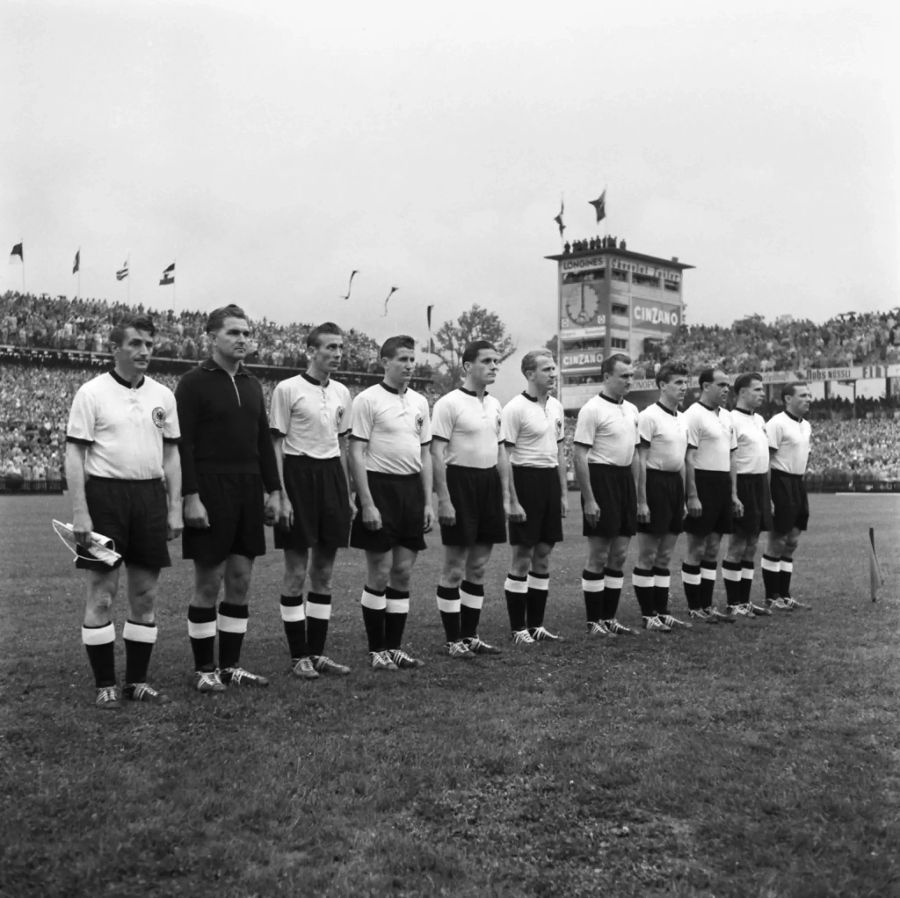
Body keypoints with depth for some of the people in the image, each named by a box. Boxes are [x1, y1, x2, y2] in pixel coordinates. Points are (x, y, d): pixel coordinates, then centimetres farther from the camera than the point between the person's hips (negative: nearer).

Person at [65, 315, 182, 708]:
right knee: (102, 594, 0)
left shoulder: (163, 395, 10)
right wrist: (79, 512, -12)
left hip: (150, 495, 4)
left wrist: (175, 508, 8)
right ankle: (105, 685, 9)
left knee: (145, 594, 7)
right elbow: (74, 454, -5)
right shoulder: (92, 392, -2)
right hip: (105, 494, -4)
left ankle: (138, 680, 18)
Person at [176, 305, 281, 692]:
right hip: (209, 491, -6)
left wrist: (273, 490, 11)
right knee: (208, 582, 0)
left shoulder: (252, 384, 14)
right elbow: (183, 443, -11)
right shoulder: (193, 382, -6)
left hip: (248, 490, 6)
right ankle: (205, 669, 10)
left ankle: (231, 665, 17)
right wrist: (191, 496, -18)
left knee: (241, 580, 8)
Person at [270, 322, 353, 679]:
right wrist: (282, 495, -12)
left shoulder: (341, 392, 11)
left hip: (332, 476, 6)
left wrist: (348, 491, 14)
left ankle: (317, 652, 18)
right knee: (296, 572, 0)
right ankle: (298, 656, 9)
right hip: (299, 474, -6)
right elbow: (276, 444, -7)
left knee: (324, 572, 10)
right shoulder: (288, 389, -7)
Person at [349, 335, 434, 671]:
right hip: (380, 486, -6)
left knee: (403, 573, 8)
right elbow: (356, 454, -9)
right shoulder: (367, 400, -6)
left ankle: (394, 647, 17)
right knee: (379, 574, -1)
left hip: (411, 488, 6)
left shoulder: (419, 402, 13)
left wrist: (428, 502, 11)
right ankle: (376, 650, 9)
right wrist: (367, 504, -15)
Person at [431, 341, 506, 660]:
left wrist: (505, 494, 15)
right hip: (460, 481, -7)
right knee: (454, 568, 0)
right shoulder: (449, 403, -10)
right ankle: (453, 640, 9)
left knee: (478, 567, 12)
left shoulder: (494, 404, 12)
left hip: (489, 482, 7)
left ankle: (470, 635, 21)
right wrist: (444, 499, -18)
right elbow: (437, 454, -13)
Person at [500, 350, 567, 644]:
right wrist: (512, 501, -18)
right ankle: (518, 628, 7)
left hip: (551, 480, 7)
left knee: (543, 555, 11)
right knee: (522, 556, -1)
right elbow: (504, 457, -14)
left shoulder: (556, 406, 11)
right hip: (526, 479, -7)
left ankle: (536, 624, 20)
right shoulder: (515, 408, -12)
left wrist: (564, 493, 15)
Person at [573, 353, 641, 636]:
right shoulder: (593, 409, -11)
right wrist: (589, 500, -18)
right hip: (601, 478, -8)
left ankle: (609, 618, 18)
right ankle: (593, 623, 5)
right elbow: (580, 456, -14)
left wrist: (636, 493, 16)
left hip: (625, 478, 8)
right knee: (598, 555, -2)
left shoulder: (631, 410, 14)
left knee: (619, 554, 10)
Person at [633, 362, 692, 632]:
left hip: (675, 483, 8)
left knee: (665, 556, 12)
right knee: (647, 556, -1)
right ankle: (648, 615, 5)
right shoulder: (649, 416, -12)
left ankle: (662, 611, 19)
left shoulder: (682, 419, 13)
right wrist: (641, 501, -17)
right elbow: (640, 461, -14)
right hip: (655, 483, -8)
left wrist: (684, 498, 18)